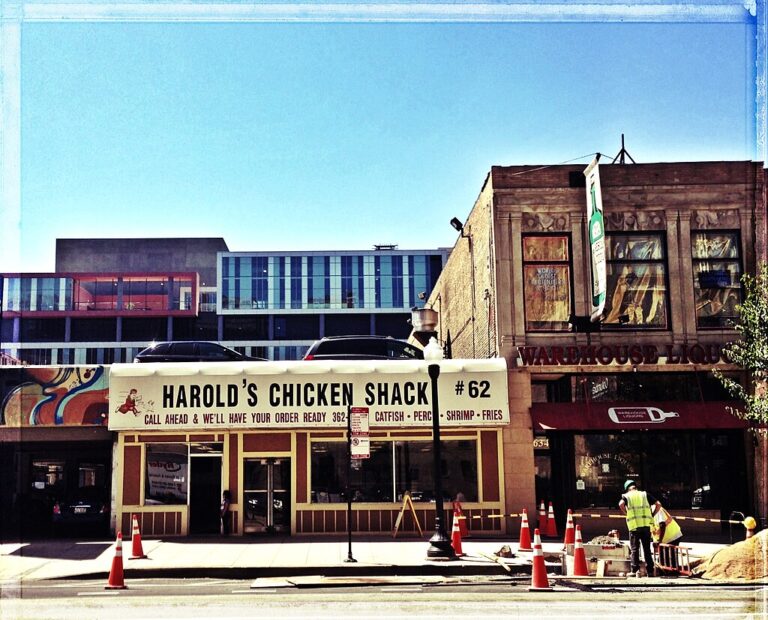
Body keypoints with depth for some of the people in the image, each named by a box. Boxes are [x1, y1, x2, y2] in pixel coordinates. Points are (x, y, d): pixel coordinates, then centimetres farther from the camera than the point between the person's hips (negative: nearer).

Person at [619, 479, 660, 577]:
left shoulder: (626, 496, 9)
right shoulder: (645, 494, 16)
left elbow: (621, 504, -12)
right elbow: (658, 505, 7)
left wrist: (627, 513, 1)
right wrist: (652, 515, 13)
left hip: (634, 525, -2)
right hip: (646, 524, 2)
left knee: (634, 549, 3)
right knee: (647, 548, 10)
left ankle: (635, 570, -7)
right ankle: (650, 571, 10)